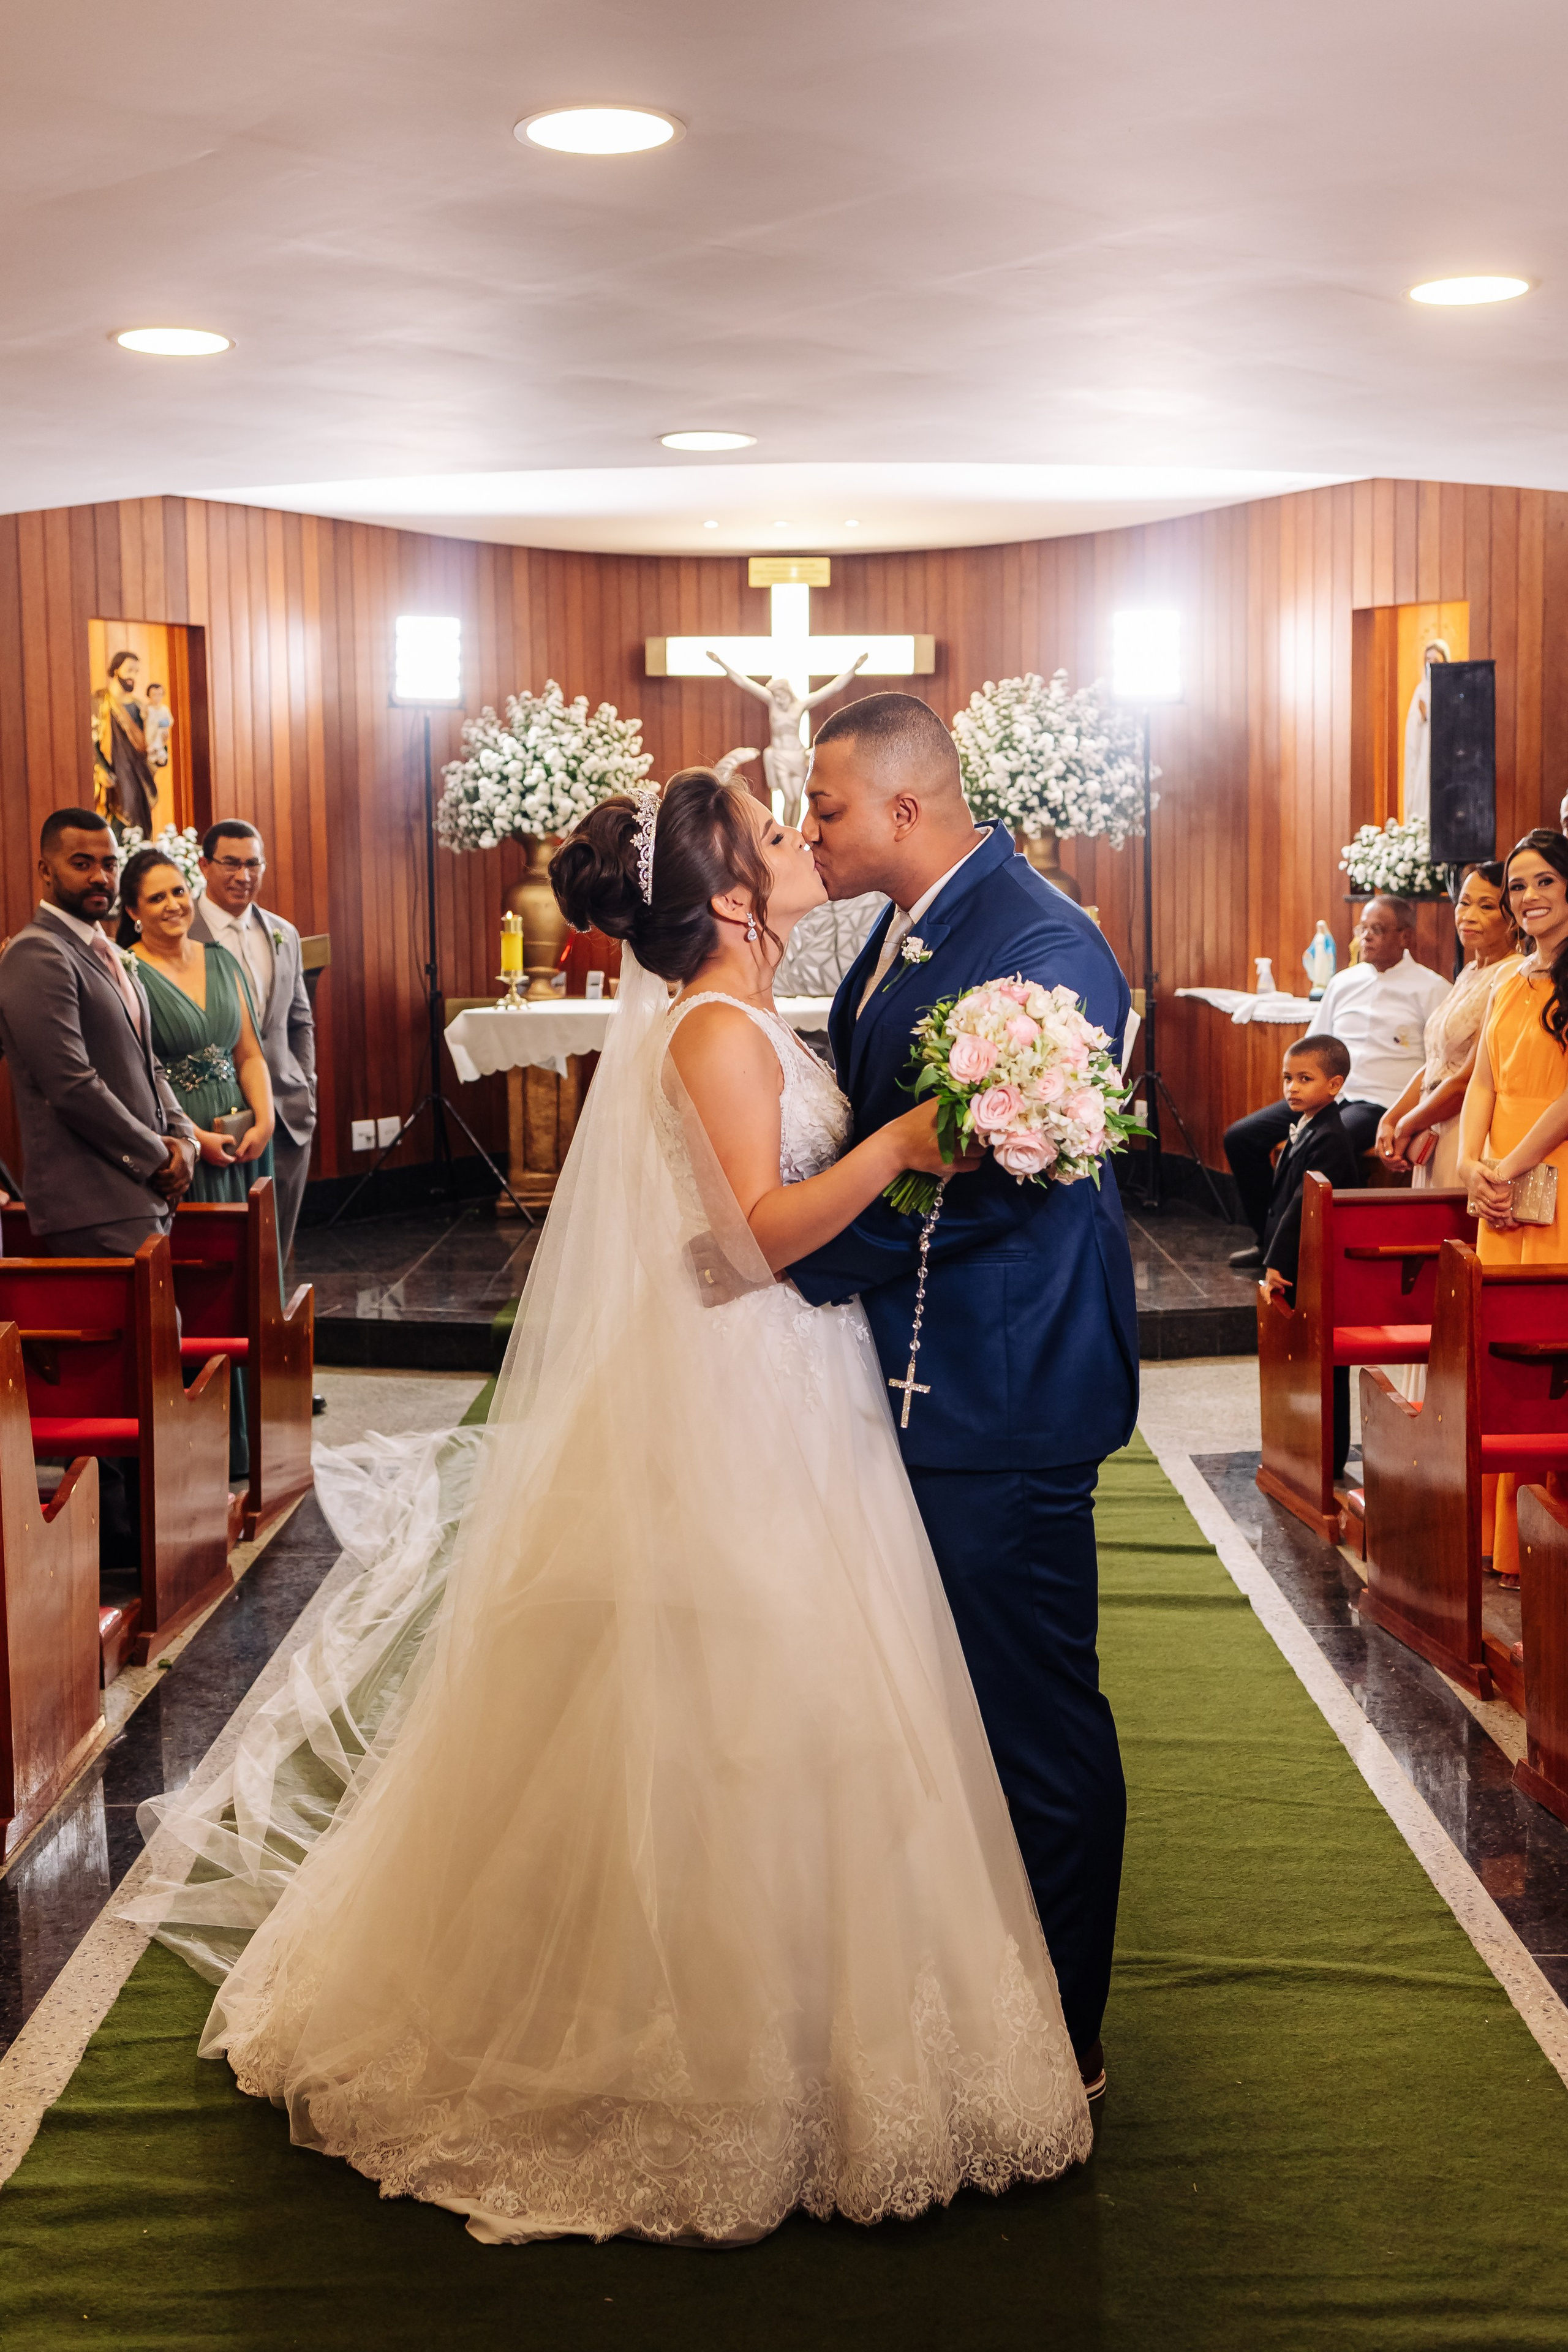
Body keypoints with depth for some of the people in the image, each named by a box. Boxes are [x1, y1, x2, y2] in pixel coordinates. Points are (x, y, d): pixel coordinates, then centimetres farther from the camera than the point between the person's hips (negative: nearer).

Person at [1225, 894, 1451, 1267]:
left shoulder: (1430, 989, 0)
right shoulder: (1343, 983, 18)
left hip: (1381, 1102, -7)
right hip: (1324, 1094, 7)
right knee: (1241, 1137, -7)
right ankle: (1268, 1239, 7)